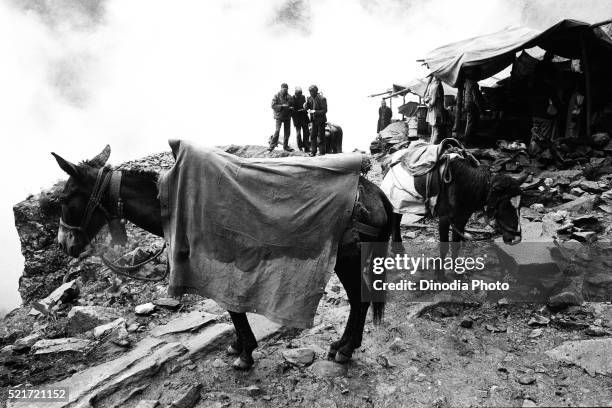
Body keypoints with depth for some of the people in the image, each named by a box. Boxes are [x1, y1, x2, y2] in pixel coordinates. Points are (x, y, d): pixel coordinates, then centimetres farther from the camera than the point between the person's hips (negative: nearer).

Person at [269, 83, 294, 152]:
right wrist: (282, 106, -19)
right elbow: (273, 106, -11)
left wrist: (290, 108, -3)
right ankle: (272, 146, -5)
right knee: (277, 131, -13)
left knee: (287, 132, 7)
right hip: (279, 116, -5)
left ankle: (286, 146, 20)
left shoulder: (289, 96, 8)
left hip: (287, 116, 5)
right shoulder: (276, 96, -4)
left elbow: (292, 105, 20)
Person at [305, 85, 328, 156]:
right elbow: (306, 108, 4)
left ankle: (322, 152, 9)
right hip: (314, 120, 6)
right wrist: (306, 103, -18)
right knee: (313, 136, 7)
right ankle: (313, 151, 14)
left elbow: (325, 110, -16)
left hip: (321, 120, -6)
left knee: (321, 136, 0)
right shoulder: (310, 98, 3)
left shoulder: (322, 99, -15)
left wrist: (314, 111, -23)